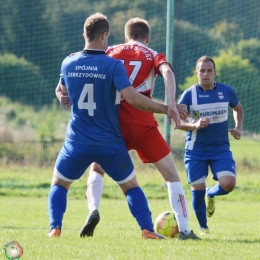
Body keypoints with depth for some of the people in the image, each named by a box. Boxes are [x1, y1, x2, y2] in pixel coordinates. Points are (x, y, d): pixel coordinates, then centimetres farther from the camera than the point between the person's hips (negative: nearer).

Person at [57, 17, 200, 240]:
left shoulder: (111, 53, 16)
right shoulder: (153, 56, 10)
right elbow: (167, 72, -12)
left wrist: (64, 93, -3)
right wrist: (172, 103, -24)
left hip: (113, 123, 1)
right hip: (143, 125, -1)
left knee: (97, 169, 23)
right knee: (171, 174, 11)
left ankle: (93, 210, -5)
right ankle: (184, 229, 2)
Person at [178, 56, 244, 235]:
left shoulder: (226, 91, 0)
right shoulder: (189, 94, -7)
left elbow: (238, 108, 20)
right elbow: (178, 121, -7)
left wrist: (238, 128, 4)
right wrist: (194, 125, -27)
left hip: (221, 148, 1)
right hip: (196, 150, -1)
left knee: (228, 183, -18)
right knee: (197, 189, -3)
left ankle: (211, 194, 19)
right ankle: (203, 227, 20)